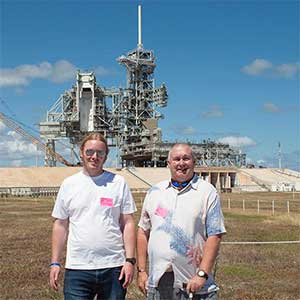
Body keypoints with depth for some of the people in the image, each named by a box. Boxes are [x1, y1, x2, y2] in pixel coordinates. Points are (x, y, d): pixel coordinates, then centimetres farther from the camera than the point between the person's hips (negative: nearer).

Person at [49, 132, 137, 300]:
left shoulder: (119, 183, 3)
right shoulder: (69, 184, 6)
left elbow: (128, 223, 2)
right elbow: (60, 225, 9)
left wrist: (130, 260, -5)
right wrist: (55, 263, 5)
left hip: (114, 267, 0)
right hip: (77, 268, 1)